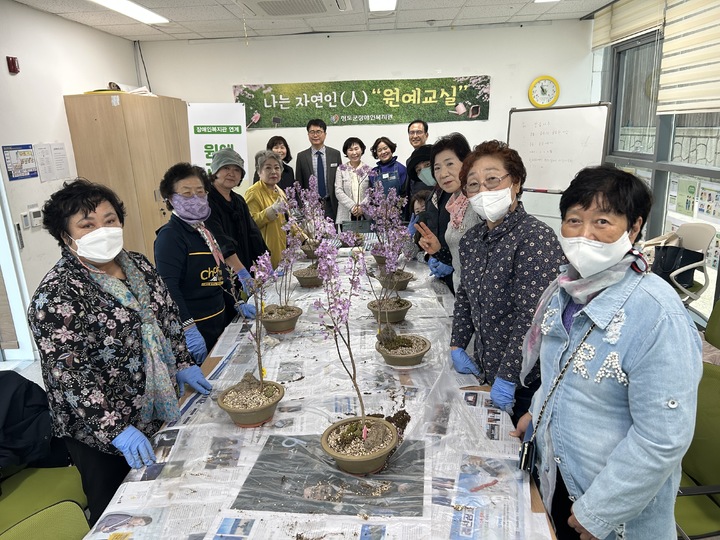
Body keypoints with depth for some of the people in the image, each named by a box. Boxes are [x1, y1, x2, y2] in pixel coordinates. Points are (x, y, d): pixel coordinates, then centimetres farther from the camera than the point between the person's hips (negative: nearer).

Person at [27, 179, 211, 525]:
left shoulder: (139, 266, 0)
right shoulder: (56, 296, -21)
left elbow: (168, 317, 12)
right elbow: (67, 374, -23)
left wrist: (183, 363, 7)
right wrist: (115, 429, -26)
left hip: (159, 412, 6)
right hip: (101, 432, -6)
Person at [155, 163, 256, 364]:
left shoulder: (203, 230, 11)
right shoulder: (170, 235, -15)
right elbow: (168, 288, -25)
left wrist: (238, 303, 13)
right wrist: (188, 329, -32)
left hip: (219, 321, 8)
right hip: (196, 329, -8)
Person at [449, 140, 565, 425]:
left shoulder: (536, 238, -22)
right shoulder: (472, 239, 3)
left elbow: (532, 315, -25)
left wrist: (507, 377, -22)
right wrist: (456, 346, 7)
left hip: (526, 378, -7)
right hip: (486, 370, 7)